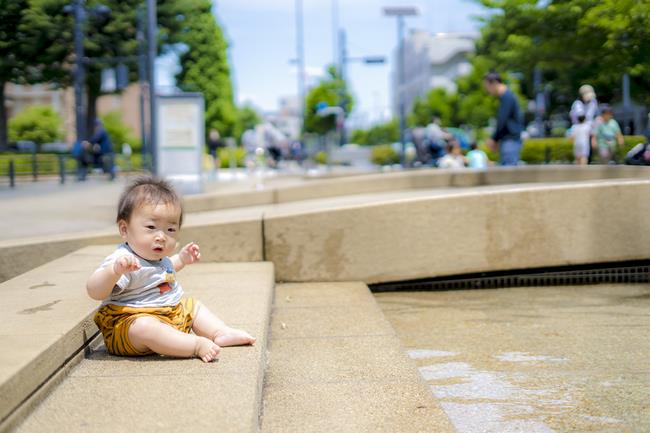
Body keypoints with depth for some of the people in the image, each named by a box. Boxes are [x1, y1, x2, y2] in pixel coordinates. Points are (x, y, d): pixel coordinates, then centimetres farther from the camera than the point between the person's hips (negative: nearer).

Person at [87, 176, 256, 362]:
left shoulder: (157, 257, 9)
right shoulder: (124, 260, -23)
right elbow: (94, 291, -36)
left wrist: (181, 259, 22)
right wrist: (115, 270, -51)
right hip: (130, 323, -10)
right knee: (144, 327, -39)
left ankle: (221, 333, 3)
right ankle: (197, 345, -36)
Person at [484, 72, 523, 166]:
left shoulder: (507, 97, -12)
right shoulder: (506, 96, 18)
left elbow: (502, 120, -16)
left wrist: (494, 139, -7)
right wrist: (497, 140, 13)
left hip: (511, 140, -10)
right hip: (508, 140, 10)